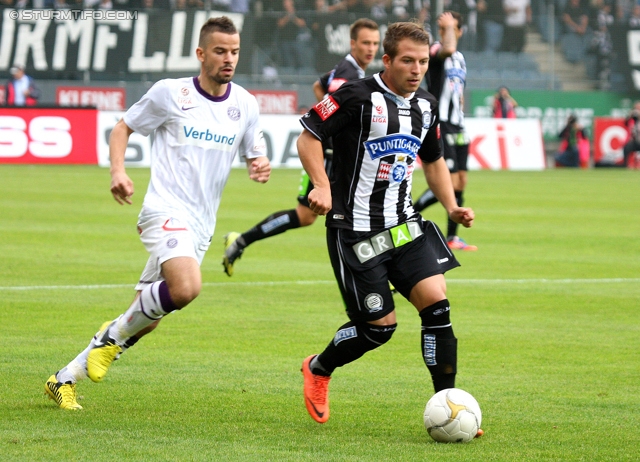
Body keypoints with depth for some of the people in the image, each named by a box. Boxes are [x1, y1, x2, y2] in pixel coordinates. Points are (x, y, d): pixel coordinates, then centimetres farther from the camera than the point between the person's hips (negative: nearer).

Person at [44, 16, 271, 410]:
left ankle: (66, 379, 20)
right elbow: (123, 128, 8)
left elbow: (255, 155, 18)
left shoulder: (244, 104, 8)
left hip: (200, 225, 6)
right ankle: (115, 334, -7)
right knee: (186, 288, -33)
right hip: (166, 211, -6)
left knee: (145, 318, 7)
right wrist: (118, 171, -9)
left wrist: (261, 166, -6)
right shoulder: (171, 93, -4)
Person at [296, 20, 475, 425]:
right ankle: (318, 369, 27)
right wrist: (322, 186, -23)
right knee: (380, 325, -3)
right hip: (355, 229, -6)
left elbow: (433, 159, 24)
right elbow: (309, 136, -10)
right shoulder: (358, 96, -13)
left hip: (404, 223, 6)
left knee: (437, 303, -11)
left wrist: (452, 206, 11)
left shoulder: (426, 106, 9)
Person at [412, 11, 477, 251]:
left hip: (457, 128, 8)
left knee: (461, 183, 6)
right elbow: (447, 49, -35)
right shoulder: (435, 51, -9)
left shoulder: (460, 58, 17)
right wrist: (447, 26, -20)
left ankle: (452, 237, 13)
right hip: (440, 126, -8)